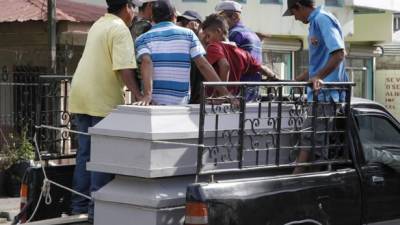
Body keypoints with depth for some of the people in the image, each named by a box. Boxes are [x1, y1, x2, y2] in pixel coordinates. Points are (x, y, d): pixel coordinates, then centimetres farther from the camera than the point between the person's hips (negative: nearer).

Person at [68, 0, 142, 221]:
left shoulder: (98, 24, 17)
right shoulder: (120, 29, -11)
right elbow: (124, 68, -21)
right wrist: (138, 95, -23)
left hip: (81, 95, 8)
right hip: (103, 99, -8)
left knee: (85, 151, 12)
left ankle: (79, 203, 16)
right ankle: (97, 207, -3)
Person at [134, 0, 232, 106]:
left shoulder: (143, 38, 6)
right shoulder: (187, 34, 7)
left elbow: (146, 63, -12)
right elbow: (203, 65, -1)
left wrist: (147, 94, -24)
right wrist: (226, 94, -1)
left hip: (154, 101, 0)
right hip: (180, 101, 0)